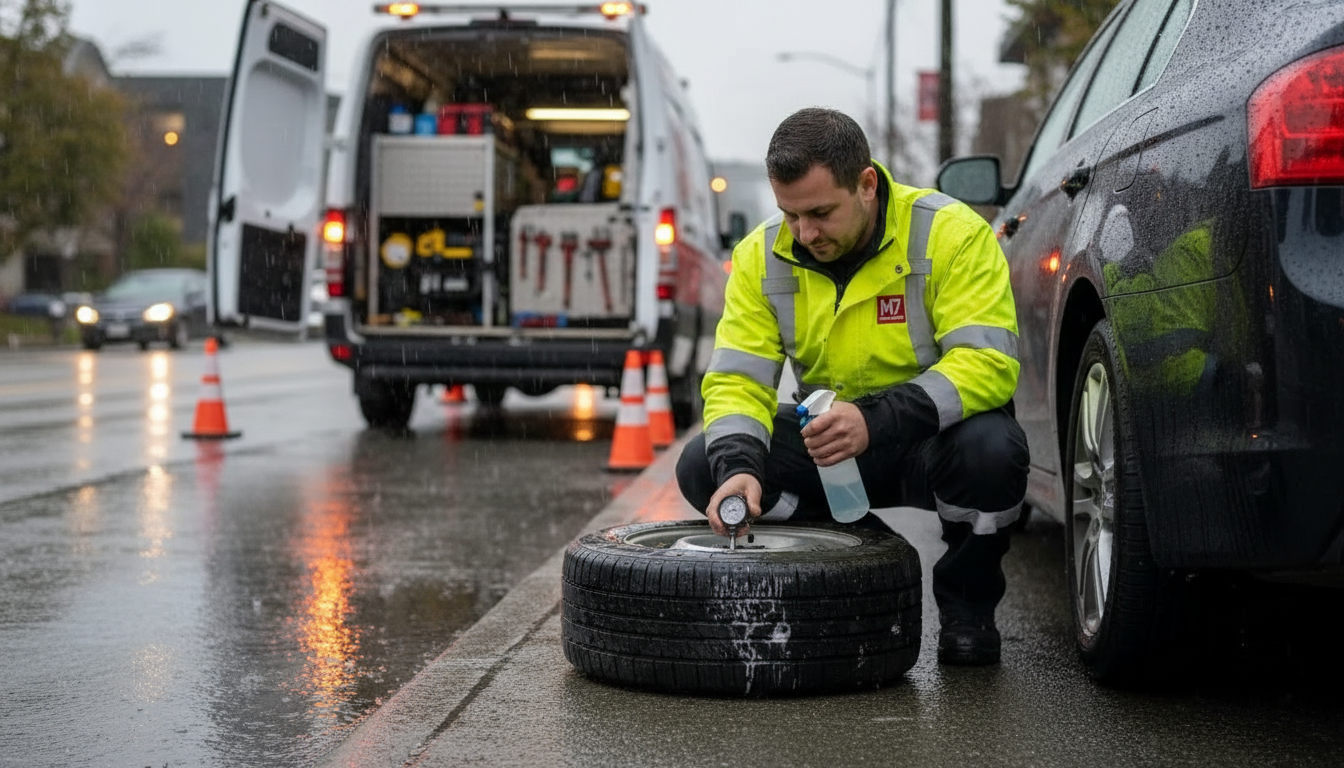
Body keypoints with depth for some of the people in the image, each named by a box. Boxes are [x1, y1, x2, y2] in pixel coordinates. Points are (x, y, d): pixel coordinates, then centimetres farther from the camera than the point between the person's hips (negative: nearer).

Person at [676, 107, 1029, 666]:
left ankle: (967, 603, -6)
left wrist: (877, 420, -40)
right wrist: (738, 466, -30)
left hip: (933, 434, -4)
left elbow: (988, 362, -28)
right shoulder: (762, 255, -7)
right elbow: (736, 378, -9)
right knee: (702, 466, -17)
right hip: (825, 443, 4)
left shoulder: (950, 233, -20)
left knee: (989, 448, -38)